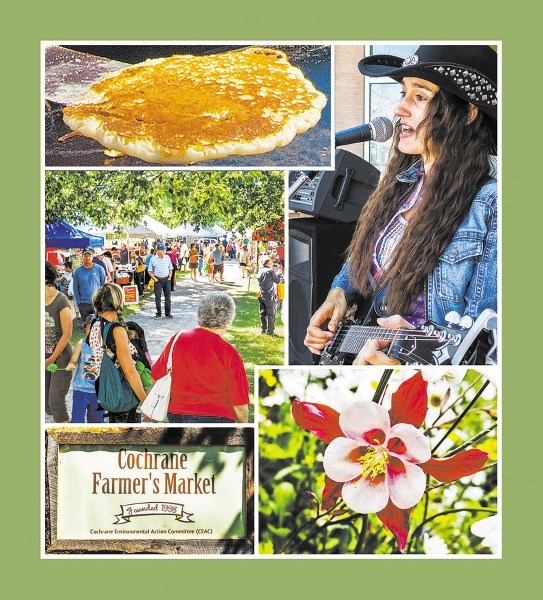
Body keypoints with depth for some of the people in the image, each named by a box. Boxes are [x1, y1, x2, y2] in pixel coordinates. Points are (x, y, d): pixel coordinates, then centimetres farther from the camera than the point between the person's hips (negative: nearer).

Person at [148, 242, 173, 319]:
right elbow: (150, 271, 2)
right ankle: (158, 313, 13)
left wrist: (170, 277, 2)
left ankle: (168, 313, 12)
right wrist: (154, 279, -8)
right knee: (158, 297, 3)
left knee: (168, 297, 3)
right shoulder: (153, 259, -1)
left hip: (166, 279, 2)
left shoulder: (167, 257, 6)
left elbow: (170, 268, 15)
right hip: (158, 280, -2)